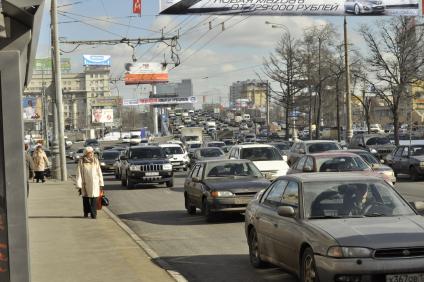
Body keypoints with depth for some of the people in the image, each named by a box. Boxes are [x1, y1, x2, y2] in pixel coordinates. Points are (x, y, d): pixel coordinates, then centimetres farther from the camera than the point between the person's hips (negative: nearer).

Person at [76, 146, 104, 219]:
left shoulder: (95, 160, 6)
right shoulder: (81, 161, -1)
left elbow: (99, 172, 9)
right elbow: (79, 174, -2)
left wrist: (101, 183, 6)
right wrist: (79, 186, -7)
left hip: (95, 183, 0)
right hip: (85, 183, 0)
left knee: (94, 198, -8)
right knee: (85, 198, 10)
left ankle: (93, 213, -6)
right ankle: (86, 212, 25)